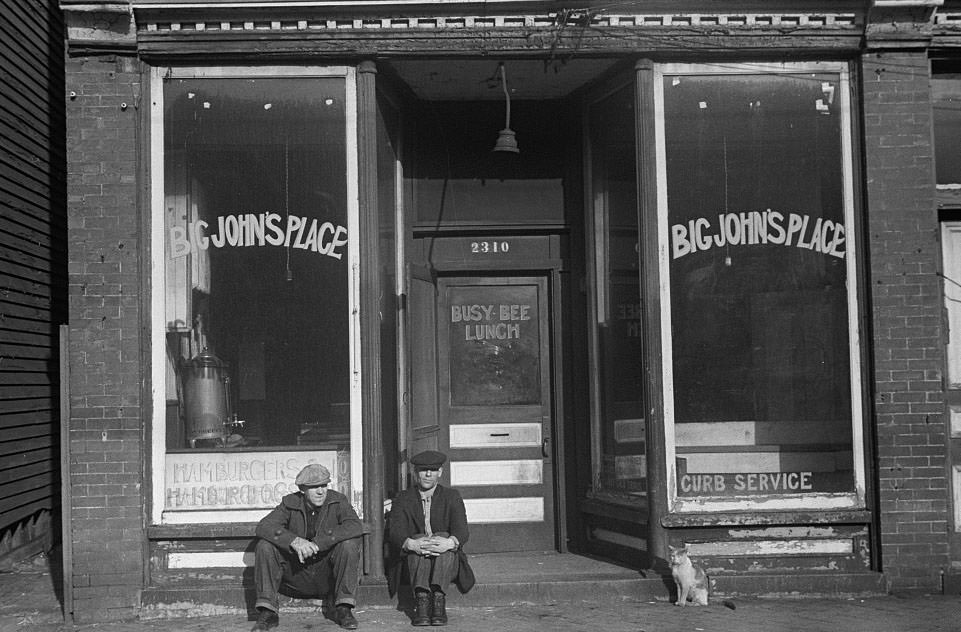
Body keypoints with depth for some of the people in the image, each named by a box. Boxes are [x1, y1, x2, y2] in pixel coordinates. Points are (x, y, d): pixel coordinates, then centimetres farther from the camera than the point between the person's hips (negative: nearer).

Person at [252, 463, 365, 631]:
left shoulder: (338, 501, -7)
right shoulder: (290, 503, -4)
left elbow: (356, 527, -25)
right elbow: (264, 526, -17)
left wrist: (316, 543, -32)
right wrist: (294, 541, -36)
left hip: (328, 577, -1)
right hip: (297, 575, 1)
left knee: (349, 544, -27)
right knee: (265, 546, -18)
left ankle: (343, 609, -19)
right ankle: (267, 612, -16)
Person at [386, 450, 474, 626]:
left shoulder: (452, 496, 6)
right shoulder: (403, 499, 6)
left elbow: (462, 531, -10)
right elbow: (395, 533, -10)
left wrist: (450, 543, -35)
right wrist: (411, 544, -34)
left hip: (448, 563, 0)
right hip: (413, 564, 0)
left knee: (444, 538, -29)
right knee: (419, 538, -30)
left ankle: (438, 598, -44)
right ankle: (421, 599, -45)